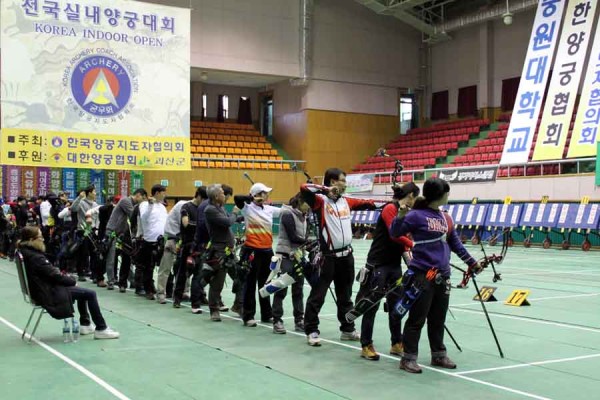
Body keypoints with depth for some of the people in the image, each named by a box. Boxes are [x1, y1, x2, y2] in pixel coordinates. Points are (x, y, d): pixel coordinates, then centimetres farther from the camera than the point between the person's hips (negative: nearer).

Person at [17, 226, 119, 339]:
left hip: (43, 289, 11)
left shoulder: (26, 251, 5)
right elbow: (54, 275, -22)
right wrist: (72, 281, -5)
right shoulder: (35, 257, -26)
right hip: (49, 293, -11)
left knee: (83, 292, 23)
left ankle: (85, 324, 29)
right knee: (90, 294, -7)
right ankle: (101, 329, 1)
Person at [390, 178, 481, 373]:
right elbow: (394, 234, -9)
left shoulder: (446, 218, 10)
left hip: (442, 276, 7)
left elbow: (455, 243, 20)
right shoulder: (417, 215, -10)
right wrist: (401, 215, -25)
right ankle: (408, 358, 9)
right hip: (422, 276, -7)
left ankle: (438, 355, 28)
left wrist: (471, 262, 23)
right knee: (417, 319, 0)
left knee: (438, 319, 16)